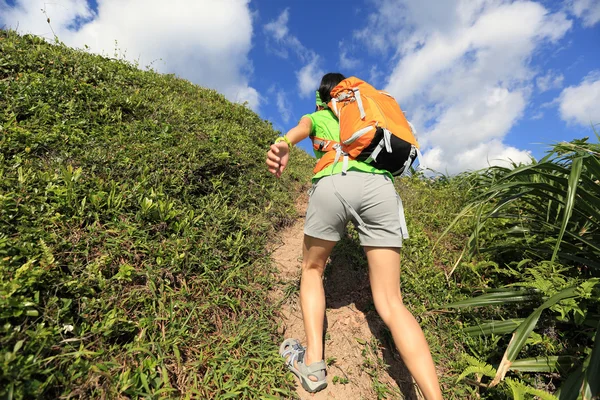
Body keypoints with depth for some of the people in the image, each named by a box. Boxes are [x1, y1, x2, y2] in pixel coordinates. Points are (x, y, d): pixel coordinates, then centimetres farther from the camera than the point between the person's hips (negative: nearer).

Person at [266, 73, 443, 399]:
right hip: (380, 184, 3)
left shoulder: (316, 117, 29)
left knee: (312, 268, 21)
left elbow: (302, 127, 4)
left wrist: (283, 143, -16)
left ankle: (313, 362, 10)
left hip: (334, 183, -2)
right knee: (390, 302, 5)